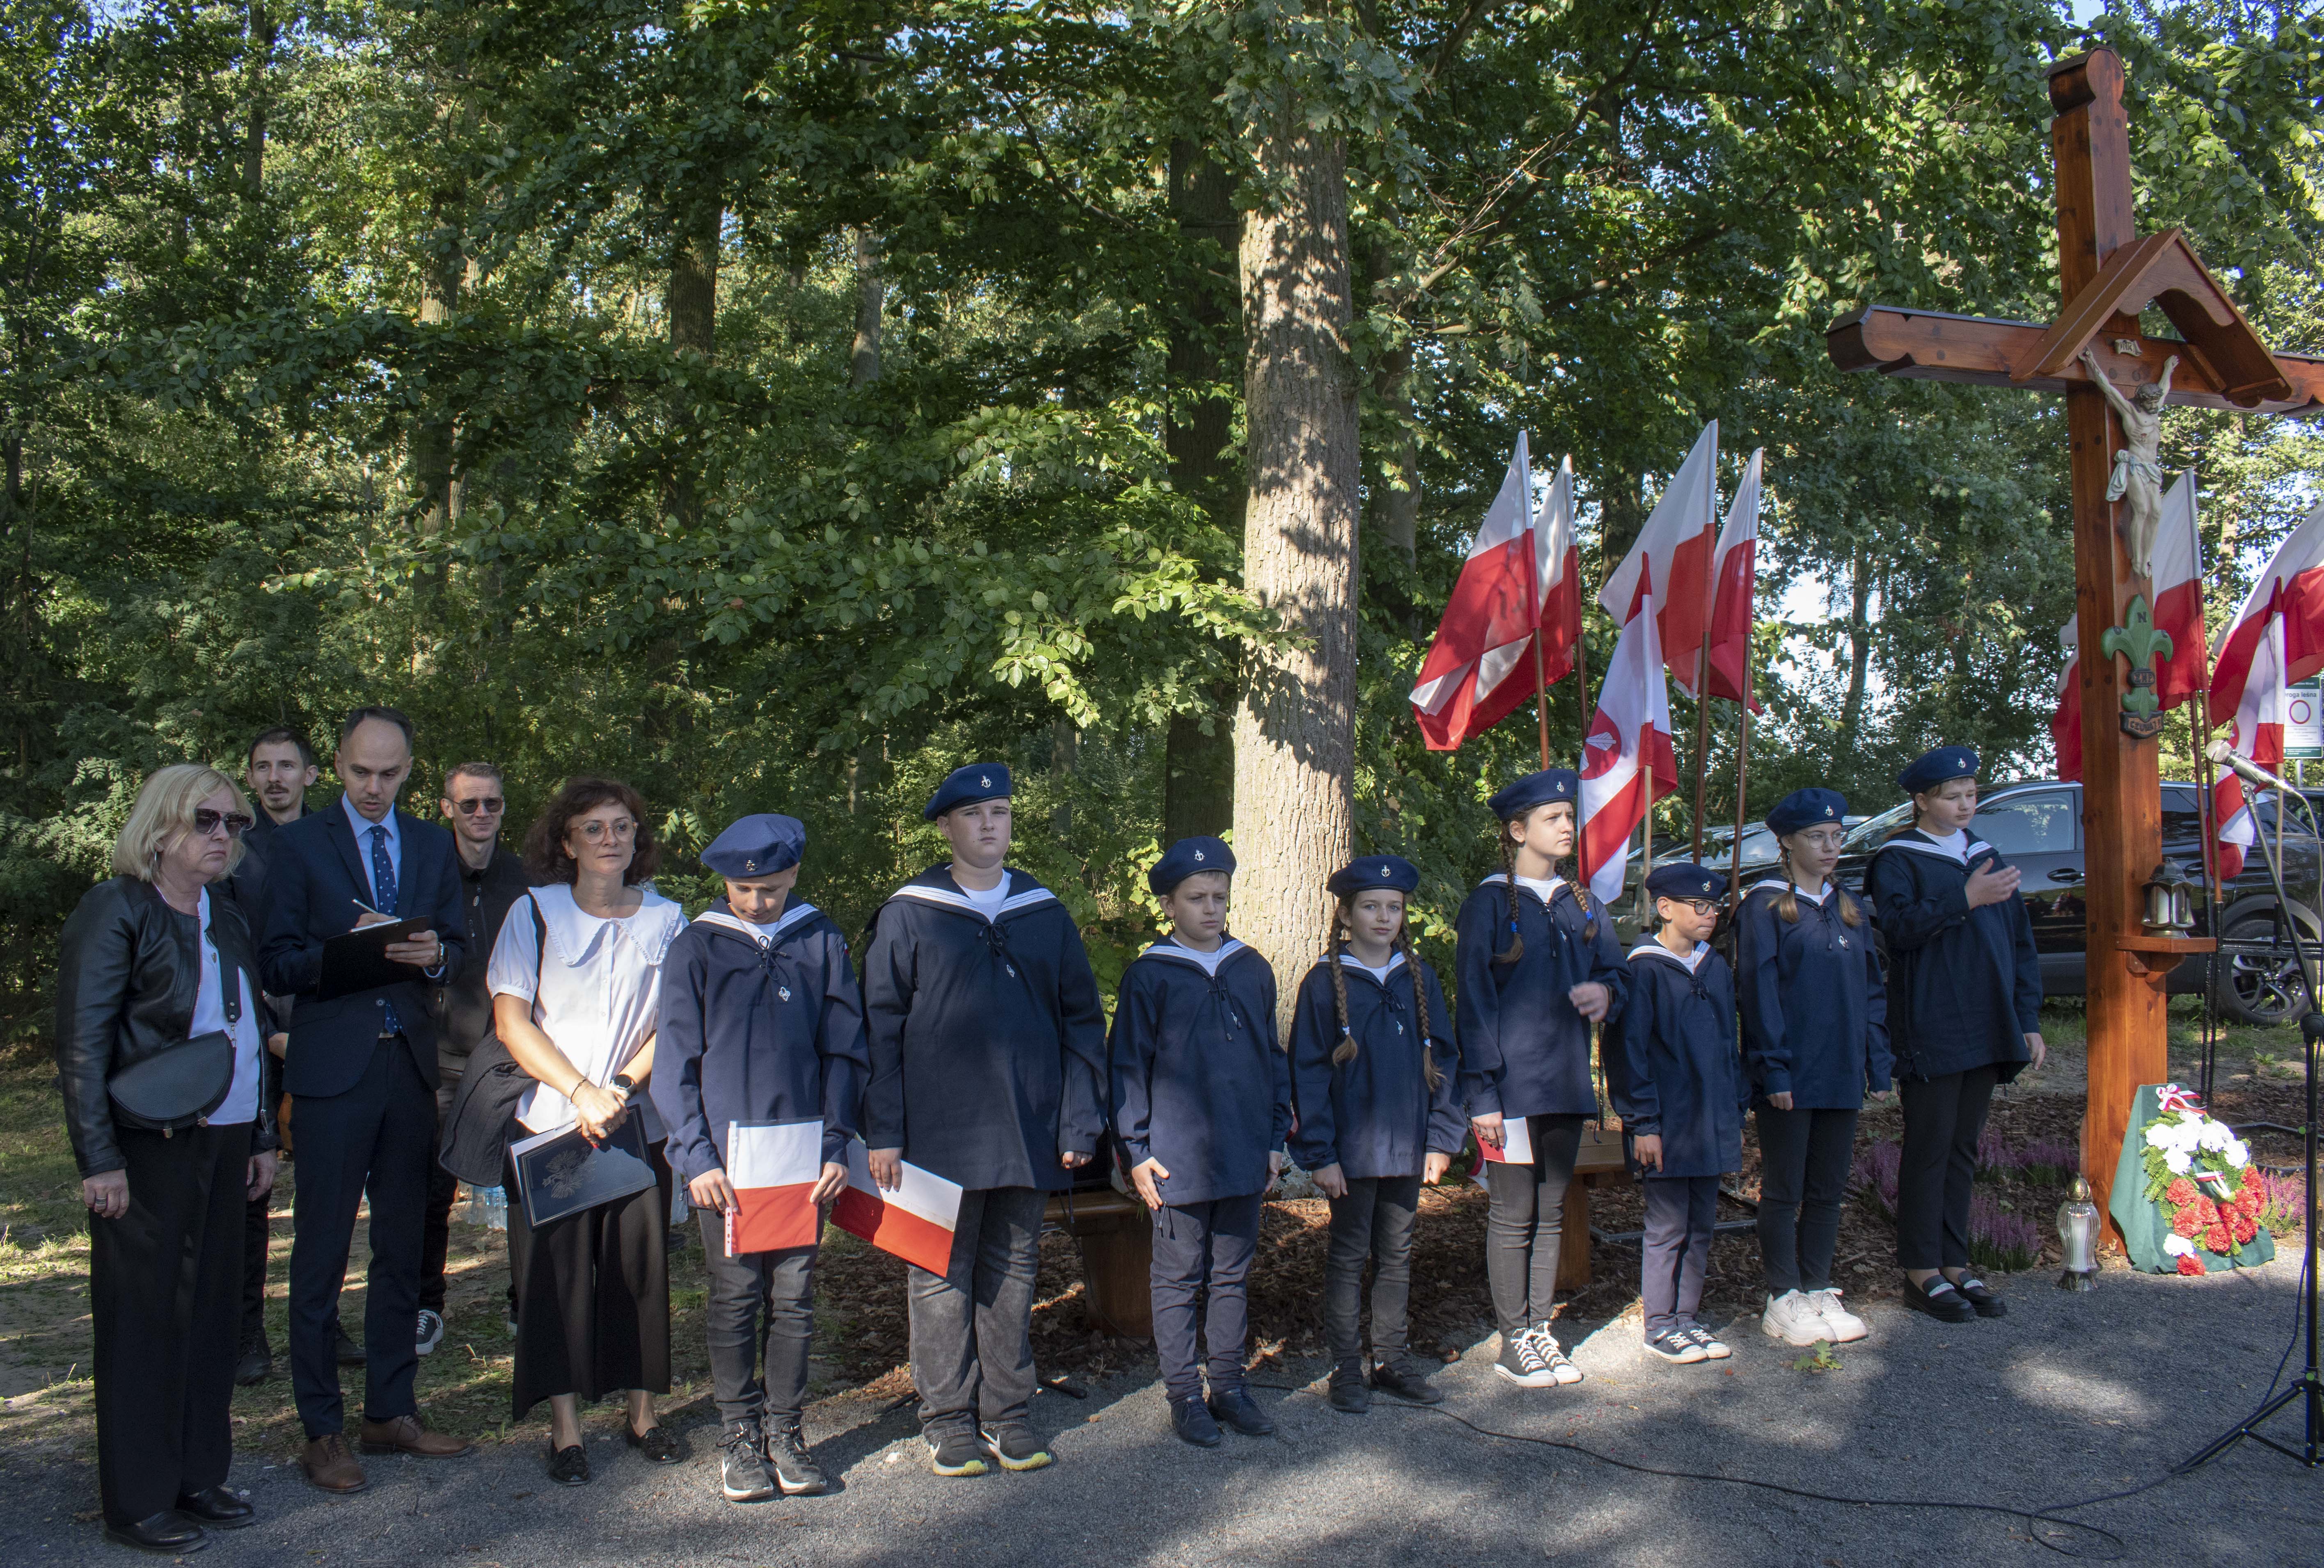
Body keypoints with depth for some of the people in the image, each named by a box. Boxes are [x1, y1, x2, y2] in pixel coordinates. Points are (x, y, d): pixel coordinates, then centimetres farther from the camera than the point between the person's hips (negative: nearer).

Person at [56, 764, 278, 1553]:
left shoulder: (227, 917, 13)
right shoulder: (114, 909, -8)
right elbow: (81, 1045, -12)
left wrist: (262, 1137, 15)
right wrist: (100, 1160, -16)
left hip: (221, 1142, 7)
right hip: (147, 1148, -7)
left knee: (213, 1303, 11)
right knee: (144, 1315, 2)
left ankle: (197, 1475, 23)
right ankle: (137, 1502, 12)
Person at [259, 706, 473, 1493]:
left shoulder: (433, 845, 13)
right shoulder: (297, 844, 0)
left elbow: (457, 949, 14)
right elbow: (276, 965, -4)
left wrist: (434, 953, -8)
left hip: (410, 1065, 4)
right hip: (332, 1070, -4)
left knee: (402, 1246, 11)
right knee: (321, 1252, 0)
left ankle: (391, 1413, 22)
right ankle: (321, 1431, 9)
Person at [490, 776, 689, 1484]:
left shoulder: (665, 918, 8)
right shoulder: (535, 913, 3)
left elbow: (674, 1024, 4)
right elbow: (511, 1021, -4)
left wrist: (621, 1087, -12)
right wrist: (581, 1091, -15)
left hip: (640, 1125, 2)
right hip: (549, 1127, -1)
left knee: (639, 1264, 3)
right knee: (557, 1271, -2)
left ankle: (642, 1412, 17)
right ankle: (564, 1427, 7)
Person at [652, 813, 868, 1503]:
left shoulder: (821, 945, 6)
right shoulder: (697, 948, 3)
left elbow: (844, 1051, 8)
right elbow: (675, 1060, 2)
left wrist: (836, 1146, -1)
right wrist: (696, 1156, -7)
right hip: (725, 1160, -1)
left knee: (795, 1297, 5)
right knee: (735, 1299, 4)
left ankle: (784, 1430, 18)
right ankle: (740, 1437, 16)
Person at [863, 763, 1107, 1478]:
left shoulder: (1045, 915, 9)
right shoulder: (908, 916, 0)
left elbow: (1082, 1022, 10)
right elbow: (879, 1028, 0)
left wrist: (1080, 1122, 2)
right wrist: (883, 1132, -7)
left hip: (1027, 1137, 3)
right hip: (940, 1136, -2)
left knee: (1013, 1272, 10)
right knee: (942, 1276, 4)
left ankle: (1007, 1413, 21)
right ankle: (948, 1420, 16)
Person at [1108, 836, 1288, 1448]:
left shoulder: (1253, 970, 8)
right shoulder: (1149, 976, -4)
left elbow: (1273, 1057, 14)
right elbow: (1127, 1066, -3)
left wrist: (1276, 1137, 11)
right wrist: (1136, 1150, -6)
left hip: (1245, 1159, 4)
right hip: (1178, 1161, -4)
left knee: (1234, 1274, 13)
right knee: (1179, 1280, 5)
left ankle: (1229, 1386, 24)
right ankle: (1184, 1394, 16)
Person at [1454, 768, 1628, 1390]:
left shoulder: (1578, 903, 13)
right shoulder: (1490, 902, -5)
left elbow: (1615, 970, 18)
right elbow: (1474, 1001, -8)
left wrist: (1605, 992, -8)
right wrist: (1482, 1093, -13)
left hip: (1565, 1082, 6)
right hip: (1513, 1083, -6)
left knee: (1551, 1211, 11)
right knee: (1513, 1214, 0)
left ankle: (1540, 1329, 21)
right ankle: (1514, 1340, 11)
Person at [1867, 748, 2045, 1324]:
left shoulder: (1987, 859, 17)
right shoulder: (1898, 860, -2)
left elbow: (2020, 943, 18)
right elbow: (1899, 925, -19)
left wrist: (2028, 1018, 11)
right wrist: (1964, 899, -25)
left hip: (1985, 1033, 6)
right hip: (1929, 1033, -6)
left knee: (1963, 1151, 11)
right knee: (1928, 1151, -2)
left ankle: (1955, 1265, 18)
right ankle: (1922, 1272, 5)